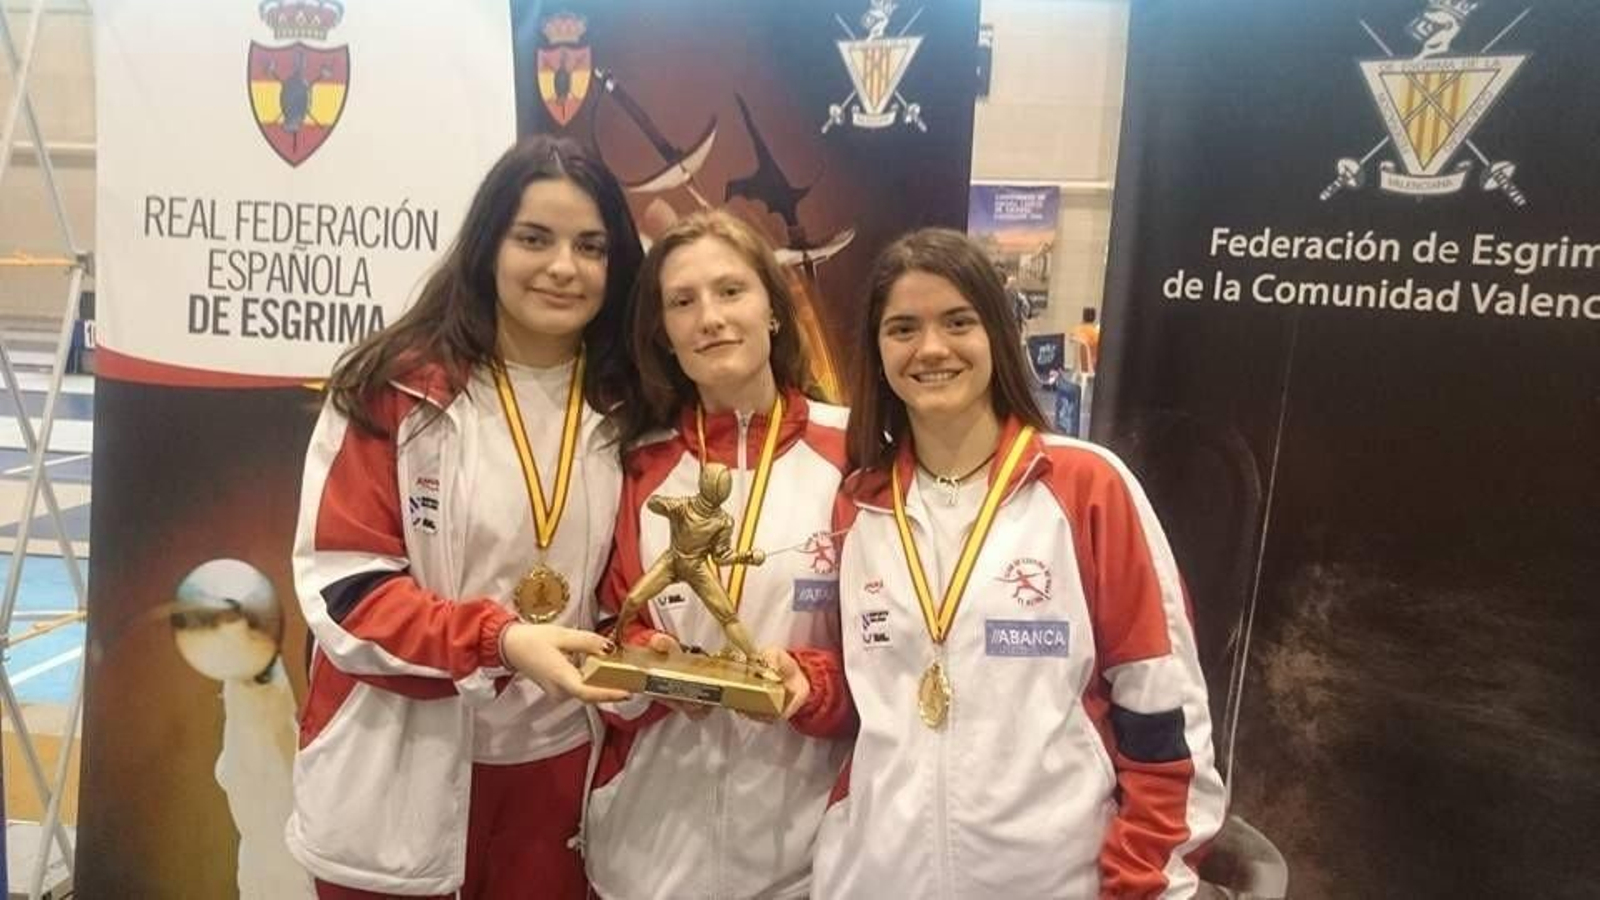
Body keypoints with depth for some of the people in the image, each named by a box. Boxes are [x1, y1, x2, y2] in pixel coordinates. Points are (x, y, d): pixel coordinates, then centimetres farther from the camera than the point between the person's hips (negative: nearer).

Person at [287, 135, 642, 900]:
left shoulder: (627, 411, 0)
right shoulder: (395, 388, -11)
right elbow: (342, 584, -12)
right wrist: (499, 639, -25)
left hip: (556, 765, 3)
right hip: (399, 779, -3)